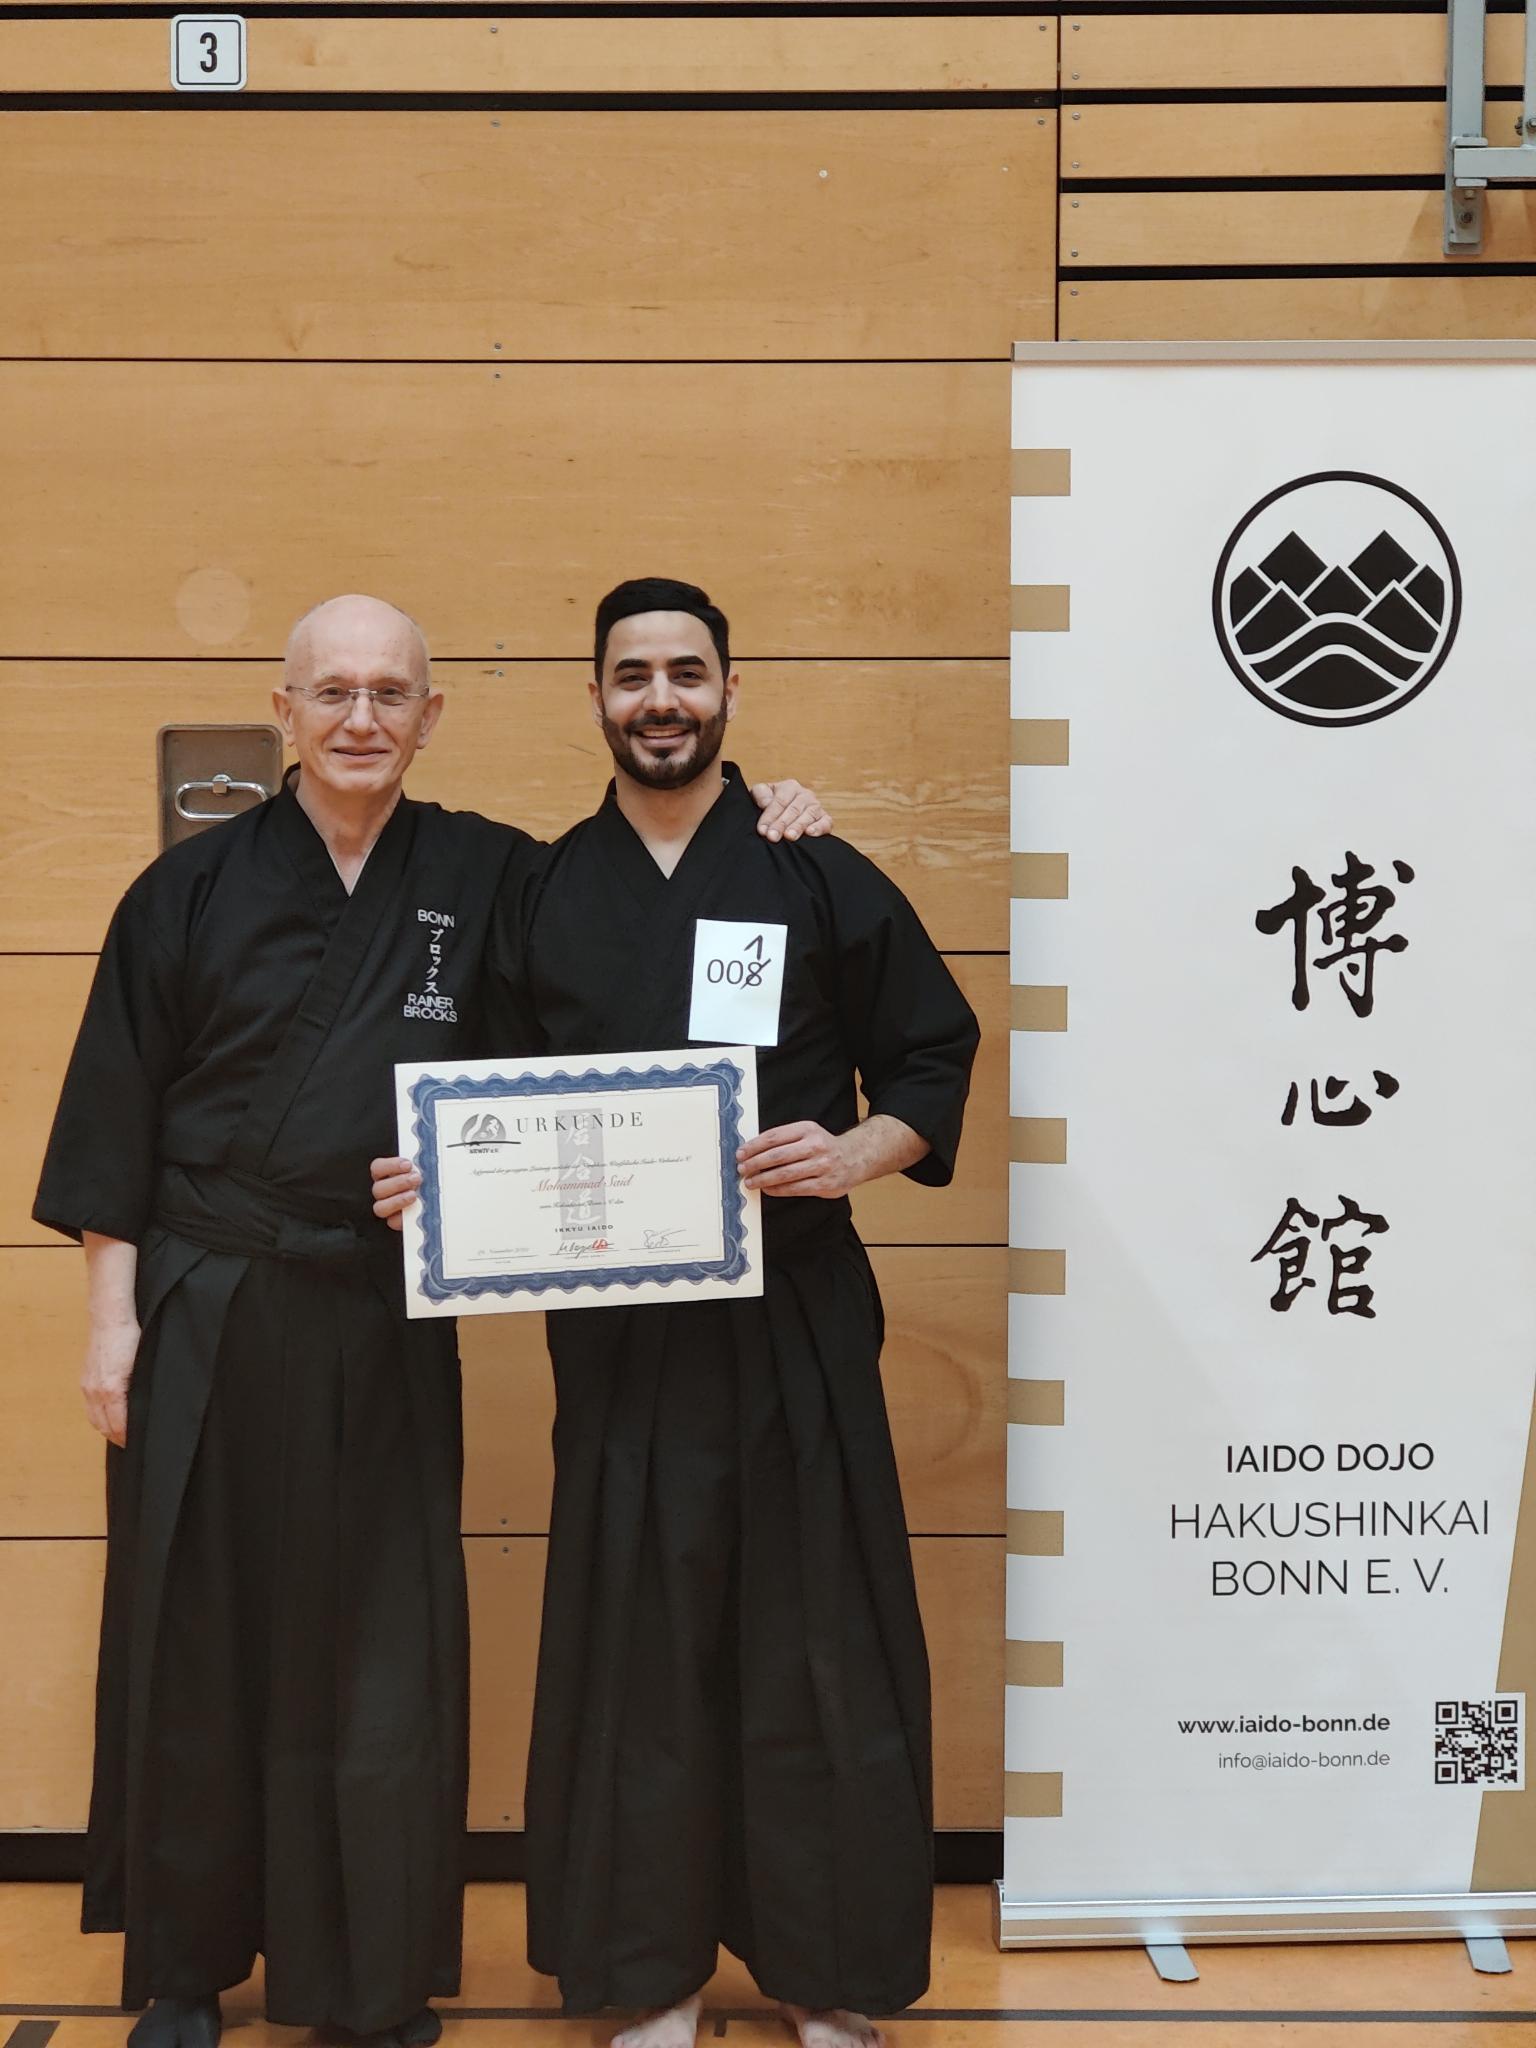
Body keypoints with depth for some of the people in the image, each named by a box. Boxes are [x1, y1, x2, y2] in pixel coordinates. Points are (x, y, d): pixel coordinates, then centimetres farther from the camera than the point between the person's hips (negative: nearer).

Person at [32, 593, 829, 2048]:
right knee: (196, 1649, 9)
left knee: (384, 1650, 6)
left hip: (387, 1325, 1)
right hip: (205, 1322, 0)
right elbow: (114, 1119, 2)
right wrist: (113, 1316, -2)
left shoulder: (490, 879, 3)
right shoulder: (194, 889, 0)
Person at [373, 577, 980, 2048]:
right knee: (636, 1638, 8)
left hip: (794, 1319, -2)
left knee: (812, 1641, 4)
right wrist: (434, 1180, -6)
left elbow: (931, 1061, 3)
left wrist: (857, 1152, -15)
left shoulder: (817, 877, 1)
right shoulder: (543, 895, 8)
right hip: (615, 1327, 2)